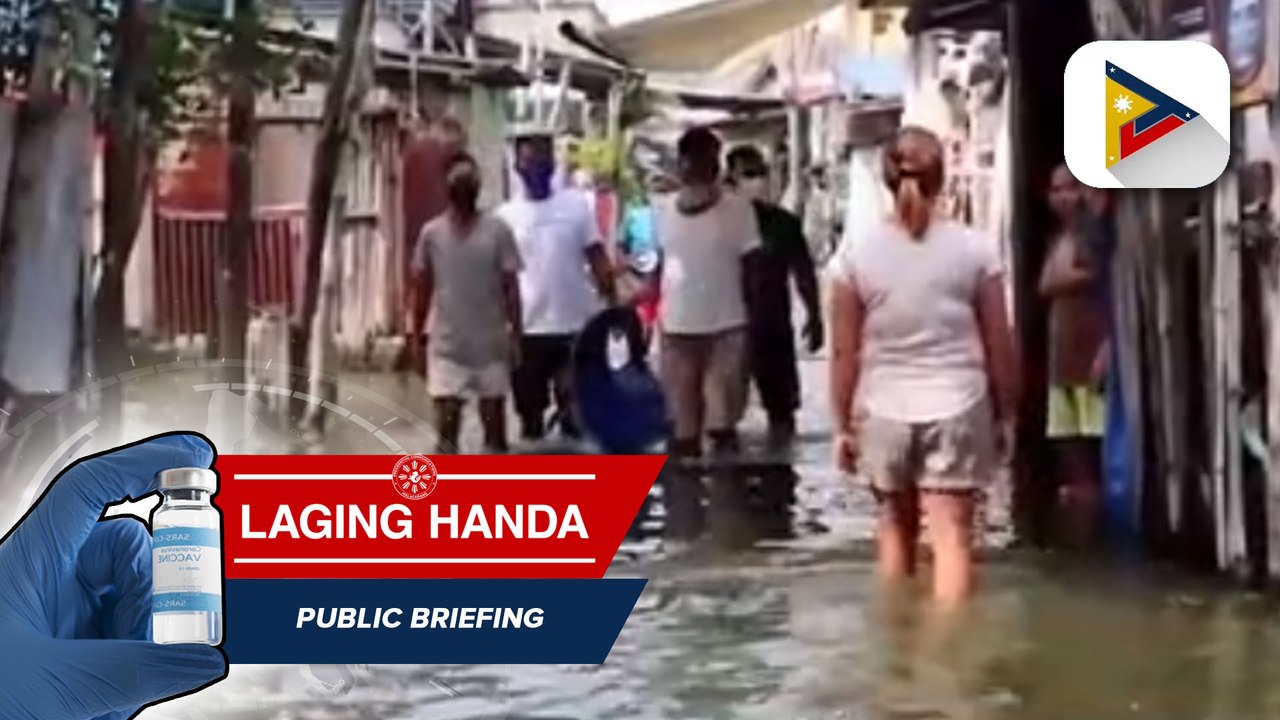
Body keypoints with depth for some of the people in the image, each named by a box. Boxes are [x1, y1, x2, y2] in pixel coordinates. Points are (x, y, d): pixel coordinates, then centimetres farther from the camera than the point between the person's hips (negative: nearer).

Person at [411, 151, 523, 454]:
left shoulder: (497, 231, -5)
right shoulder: (431, 233, -1)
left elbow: (511, 287, -3)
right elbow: (423, 288, 6)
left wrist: (515, 335, -7)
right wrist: (415, 336, 5)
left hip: (491, 342, 0)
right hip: (447, 344, 0)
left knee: (494, 412, 9)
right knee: (446, 416, -6)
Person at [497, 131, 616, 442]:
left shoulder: (577, 205, 2)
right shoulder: (506, 215, 2)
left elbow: (598, 260, 3)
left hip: (576, 326, 0)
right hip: (528, 329, 0)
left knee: (576, 413, 8)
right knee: (530, 414, 9)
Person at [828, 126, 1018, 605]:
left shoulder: (857, 256, -3)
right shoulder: (974, 250, -4)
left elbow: (844, 353, -2)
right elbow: (999, 345, 0)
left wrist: (843, 424, 7)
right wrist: (1006, 412, 11)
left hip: (885, 414, 2)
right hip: (957, 410, -2)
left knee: (896, 527, 19)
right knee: (951, 533, -1)